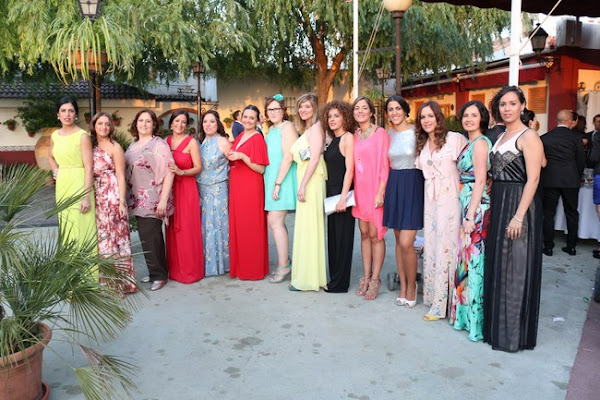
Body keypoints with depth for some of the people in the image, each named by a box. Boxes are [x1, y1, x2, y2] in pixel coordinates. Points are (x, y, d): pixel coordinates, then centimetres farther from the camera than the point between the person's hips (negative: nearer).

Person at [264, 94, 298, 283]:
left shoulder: (287, 127, -8)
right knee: (275, 221, 10)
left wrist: (277, 183, -19)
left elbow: (288, 157, -17)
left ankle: (283, 266, -1)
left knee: (275, 221, -10)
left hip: (283, 179, -8)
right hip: (271, 179, 8)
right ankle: (285, 259, 21)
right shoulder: (271, 129, 18)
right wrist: (272, 182, 12)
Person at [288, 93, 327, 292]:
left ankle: (308, 277, 0)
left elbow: (315, 158, -16)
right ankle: (309, 274, 19)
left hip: (312, 181, -9)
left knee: (309, 227, -6)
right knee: (306, 228, 11)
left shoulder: (316, 127, -7)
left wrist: (303, 185, -20)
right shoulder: (306, 130, 20)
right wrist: (301, 184, 9)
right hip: (305, 180, 9)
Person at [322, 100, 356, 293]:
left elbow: (349, 169, -16)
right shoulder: (331, 139, 15)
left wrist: (343, 197, -21)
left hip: (342, 191, -8)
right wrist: (328, 193, 8)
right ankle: (334, 278, 23)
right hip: (331, 191, 8)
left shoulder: (347, 138, -9)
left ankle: (340, 282, 9)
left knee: (342, 237, 0)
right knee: (332, 235, 12)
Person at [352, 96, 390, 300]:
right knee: (364, 233, 10)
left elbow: (384, 164, -9)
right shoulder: (355, 136, 11)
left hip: (375, 189, -5)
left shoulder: (380, 133, -5)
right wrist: (353, 190, 6)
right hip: (359, 189, 6)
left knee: (375, 235, -1)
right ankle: (366, 277, 19)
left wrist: (380, 192, -15)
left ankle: (375, 279, 9)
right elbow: (353, 165, 12)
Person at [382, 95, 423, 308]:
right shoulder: (387, 134, 9)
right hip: (393, 186, 5)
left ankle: (412, 286, 11)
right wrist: (384, 188, 11)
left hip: (412, 185, -5)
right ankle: (403, 286, 22)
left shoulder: (416, 132, -4)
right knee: (399, 240, 10)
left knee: (406, 243, -10)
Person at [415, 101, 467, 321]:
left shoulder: (454, 138, -6)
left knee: (445, 247, -4)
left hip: (449, 198, -6)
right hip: (430, 199, 6)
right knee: (430, 246, 8)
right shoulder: (422, 144, 14)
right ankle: (432, 295, 18)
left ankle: (441, 303, 3)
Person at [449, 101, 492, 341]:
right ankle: (466, 313, 23)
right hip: (468, 208, 9)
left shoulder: (480, 143, -10)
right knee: (466, 260, 13)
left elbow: (480, 181, -17)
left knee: (474, 260, -4)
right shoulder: (471, 143, 17)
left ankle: (476, 321, 5)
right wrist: (467, 214, 15)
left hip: (477, 208, -9)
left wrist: (471, 215, -19)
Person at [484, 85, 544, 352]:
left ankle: (514, 333, 11)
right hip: (498, 205, 8)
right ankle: (497, 325, 26)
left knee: (515, 268, -2)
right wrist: (492, 209, 11)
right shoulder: (501, 137, 15)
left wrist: (519, 216, -23)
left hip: (519, 205, -8)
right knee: (497, 265, 13)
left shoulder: (528, 136, -10)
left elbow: (533, 179, -17)